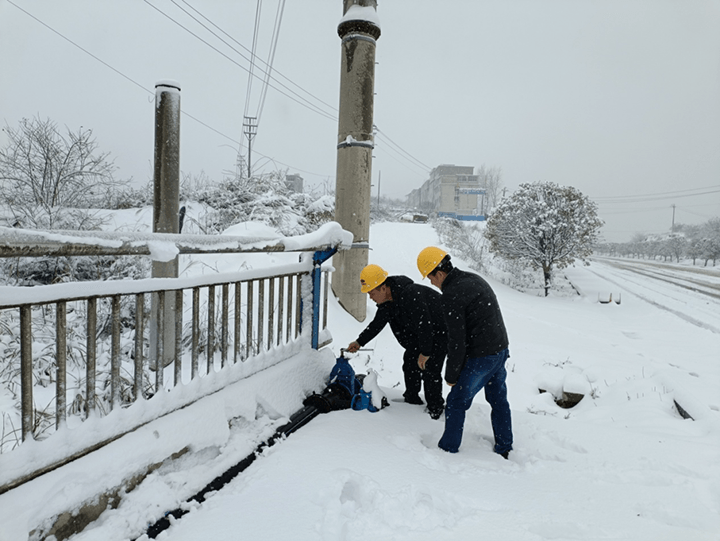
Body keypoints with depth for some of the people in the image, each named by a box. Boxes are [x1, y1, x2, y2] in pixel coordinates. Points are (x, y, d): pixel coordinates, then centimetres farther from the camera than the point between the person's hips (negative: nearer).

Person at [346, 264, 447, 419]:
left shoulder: (411, 295, -37)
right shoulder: (386, 301, -6)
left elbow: (424, 325, -33)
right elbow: (377, 324, 8)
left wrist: (425, 352, -25)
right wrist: (360, 342, 7)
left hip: (439, 331, -9)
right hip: (418, 332, 9)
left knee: (430, 370, -10)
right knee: (410, 363, 11)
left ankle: (436, 410, 8)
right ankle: (412, 400, 29)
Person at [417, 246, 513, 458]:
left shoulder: (451, 295, -20)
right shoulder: (475, 279, 8)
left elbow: (457, 341, -19)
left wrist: (451, 375, -8)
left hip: (479, 357, -9)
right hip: (501, 349, 9)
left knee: (456, 402, 5)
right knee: (498, 399, 21)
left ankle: (448, 449, 16)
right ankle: (504, 448, 34)